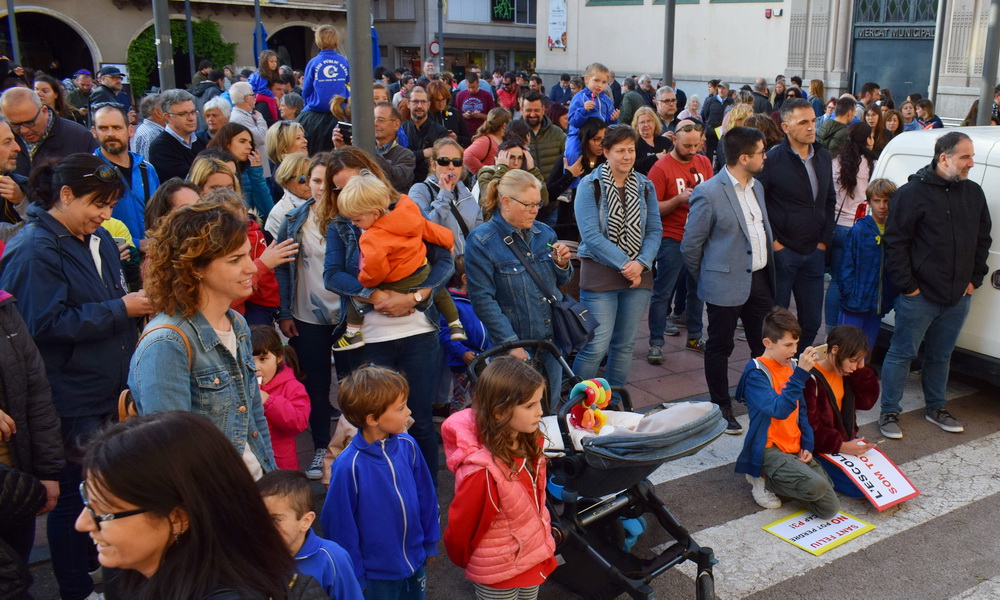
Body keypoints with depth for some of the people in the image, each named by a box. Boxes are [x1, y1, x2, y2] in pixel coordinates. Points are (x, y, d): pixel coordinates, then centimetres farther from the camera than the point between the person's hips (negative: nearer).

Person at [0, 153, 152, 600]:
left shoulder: (99, 240, 12)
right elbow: (46, 324, -22)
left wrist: (139, 303, 5)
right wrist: (120, 309, -20)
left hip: (111, 392, 8)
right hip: (71, 401, -8)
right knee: (75, 496, 5)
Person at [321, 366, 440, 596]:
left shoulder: (407, 445, -11)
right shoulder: (349, 467, -25)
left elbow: (426, 497, 2)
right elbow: (340, 525, -15)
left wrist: (430, 543, 9)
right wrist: (355, 577, -8)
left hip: (415, 562, 5)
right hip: (376, 574, -5)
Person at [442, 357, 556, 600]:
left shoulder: (529, 443, -11)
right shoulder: (481, 471, -33)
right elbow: (460, 528, -18)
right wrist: (464, 560, 0)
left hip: (535, 557, 7)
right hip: (499, 572, -6)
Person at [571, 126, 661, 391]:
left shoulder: (645, 186, 8)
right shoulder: (590, 185, -6)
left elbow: (654, 230, 6)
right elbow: (591, 235, -13)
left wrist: (640, 263, -12)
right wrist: (624, 265, -15)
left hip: (638, 274, 5)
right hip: (600, 274, -4)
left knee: (625, 344, 11)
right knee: (597, 346, -7)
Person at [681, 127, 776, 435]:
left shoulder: (756, 187, 9)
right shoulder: (708, 193, -17)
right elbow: (690, 245, -11)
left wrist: (768, 269, 18)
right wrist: (706, 280, 0)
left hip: (759, 279, 7)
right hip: (727, 284, -7)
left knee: (765, 344, 14)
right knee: (719, 347, 7)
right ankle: (722, 409, 21)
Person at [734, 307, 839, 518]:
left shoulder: (792, 367, 7)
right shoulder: (756, 373, -15)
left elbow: (802, 410, 15)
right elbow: (780, 410, -28)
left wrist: (807, 446, 4)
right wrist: (801, 374, -32)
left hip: (795, 449, 7)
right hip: (770, 450, -7)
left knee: (830, 508, -1)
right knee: (815, 485, -31)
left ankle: (772, 478, 12)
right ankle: (763, 479, -4)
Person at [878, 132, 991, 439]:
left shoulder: (973, 193, 8)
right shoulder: (913, 192, -11)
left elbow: (983, 239, 16)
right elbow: (895, 242, -13)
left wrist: (974, 279, 8)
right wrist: (907, 285, -14)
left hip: (958, 297, 6)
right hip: (920, 296, -6)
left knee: (941, 355, 18)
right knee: (902, 353, 3)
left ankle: (935, 408, 33)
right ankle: (889, 412, 13)